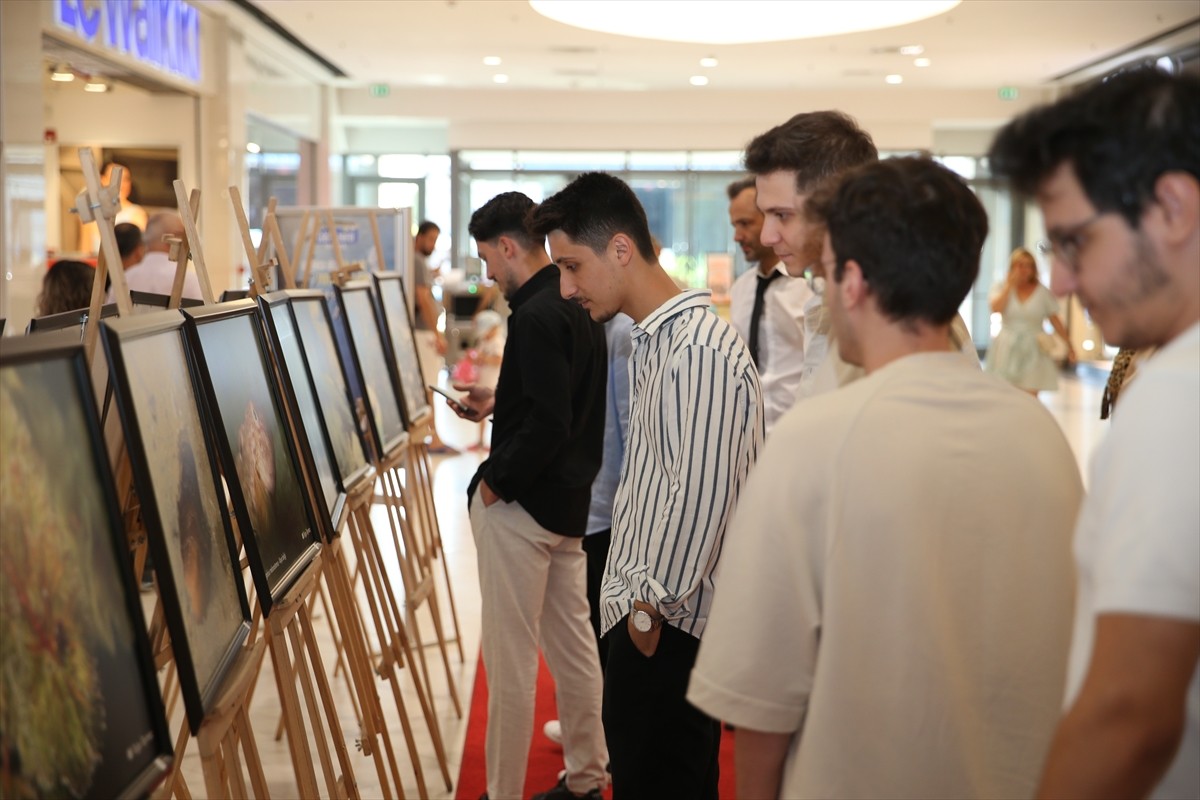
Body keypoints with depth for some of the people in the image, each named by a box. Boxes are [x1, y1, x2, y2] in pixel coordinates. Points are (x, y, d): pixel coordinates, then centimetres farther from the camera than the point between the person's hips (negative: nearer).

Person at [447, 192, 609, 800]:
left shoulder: (536, 316, -20)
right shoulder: (578, 305, 9)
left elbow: (547, 425, -26)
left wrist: (495, 481, -15)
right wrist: (496, 405, 18)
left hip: (521, 504, -10)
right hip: (570, 499, 10)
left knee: (510, 658, 0)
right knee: (572, 644, 17)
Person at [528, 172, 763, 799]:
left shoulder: (704, 351, -19)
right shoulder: (652, 342, 13)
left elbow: (702, 494, -23)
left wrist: (653, 605, -15)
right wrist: (638, 598, 16)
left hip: (668, 628, -10)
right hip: (644, 612, 10)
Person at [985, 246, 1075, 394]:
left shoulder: (1043, 292, 3)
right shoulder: (1002, 288, 4)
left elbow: (1055, 321, 5)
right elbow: (995, 308, -16)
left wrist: (1068, 345, 1)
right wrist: (1010, 284, -10)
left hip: (1033, 349, -1)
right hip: (1007, 348, 1)